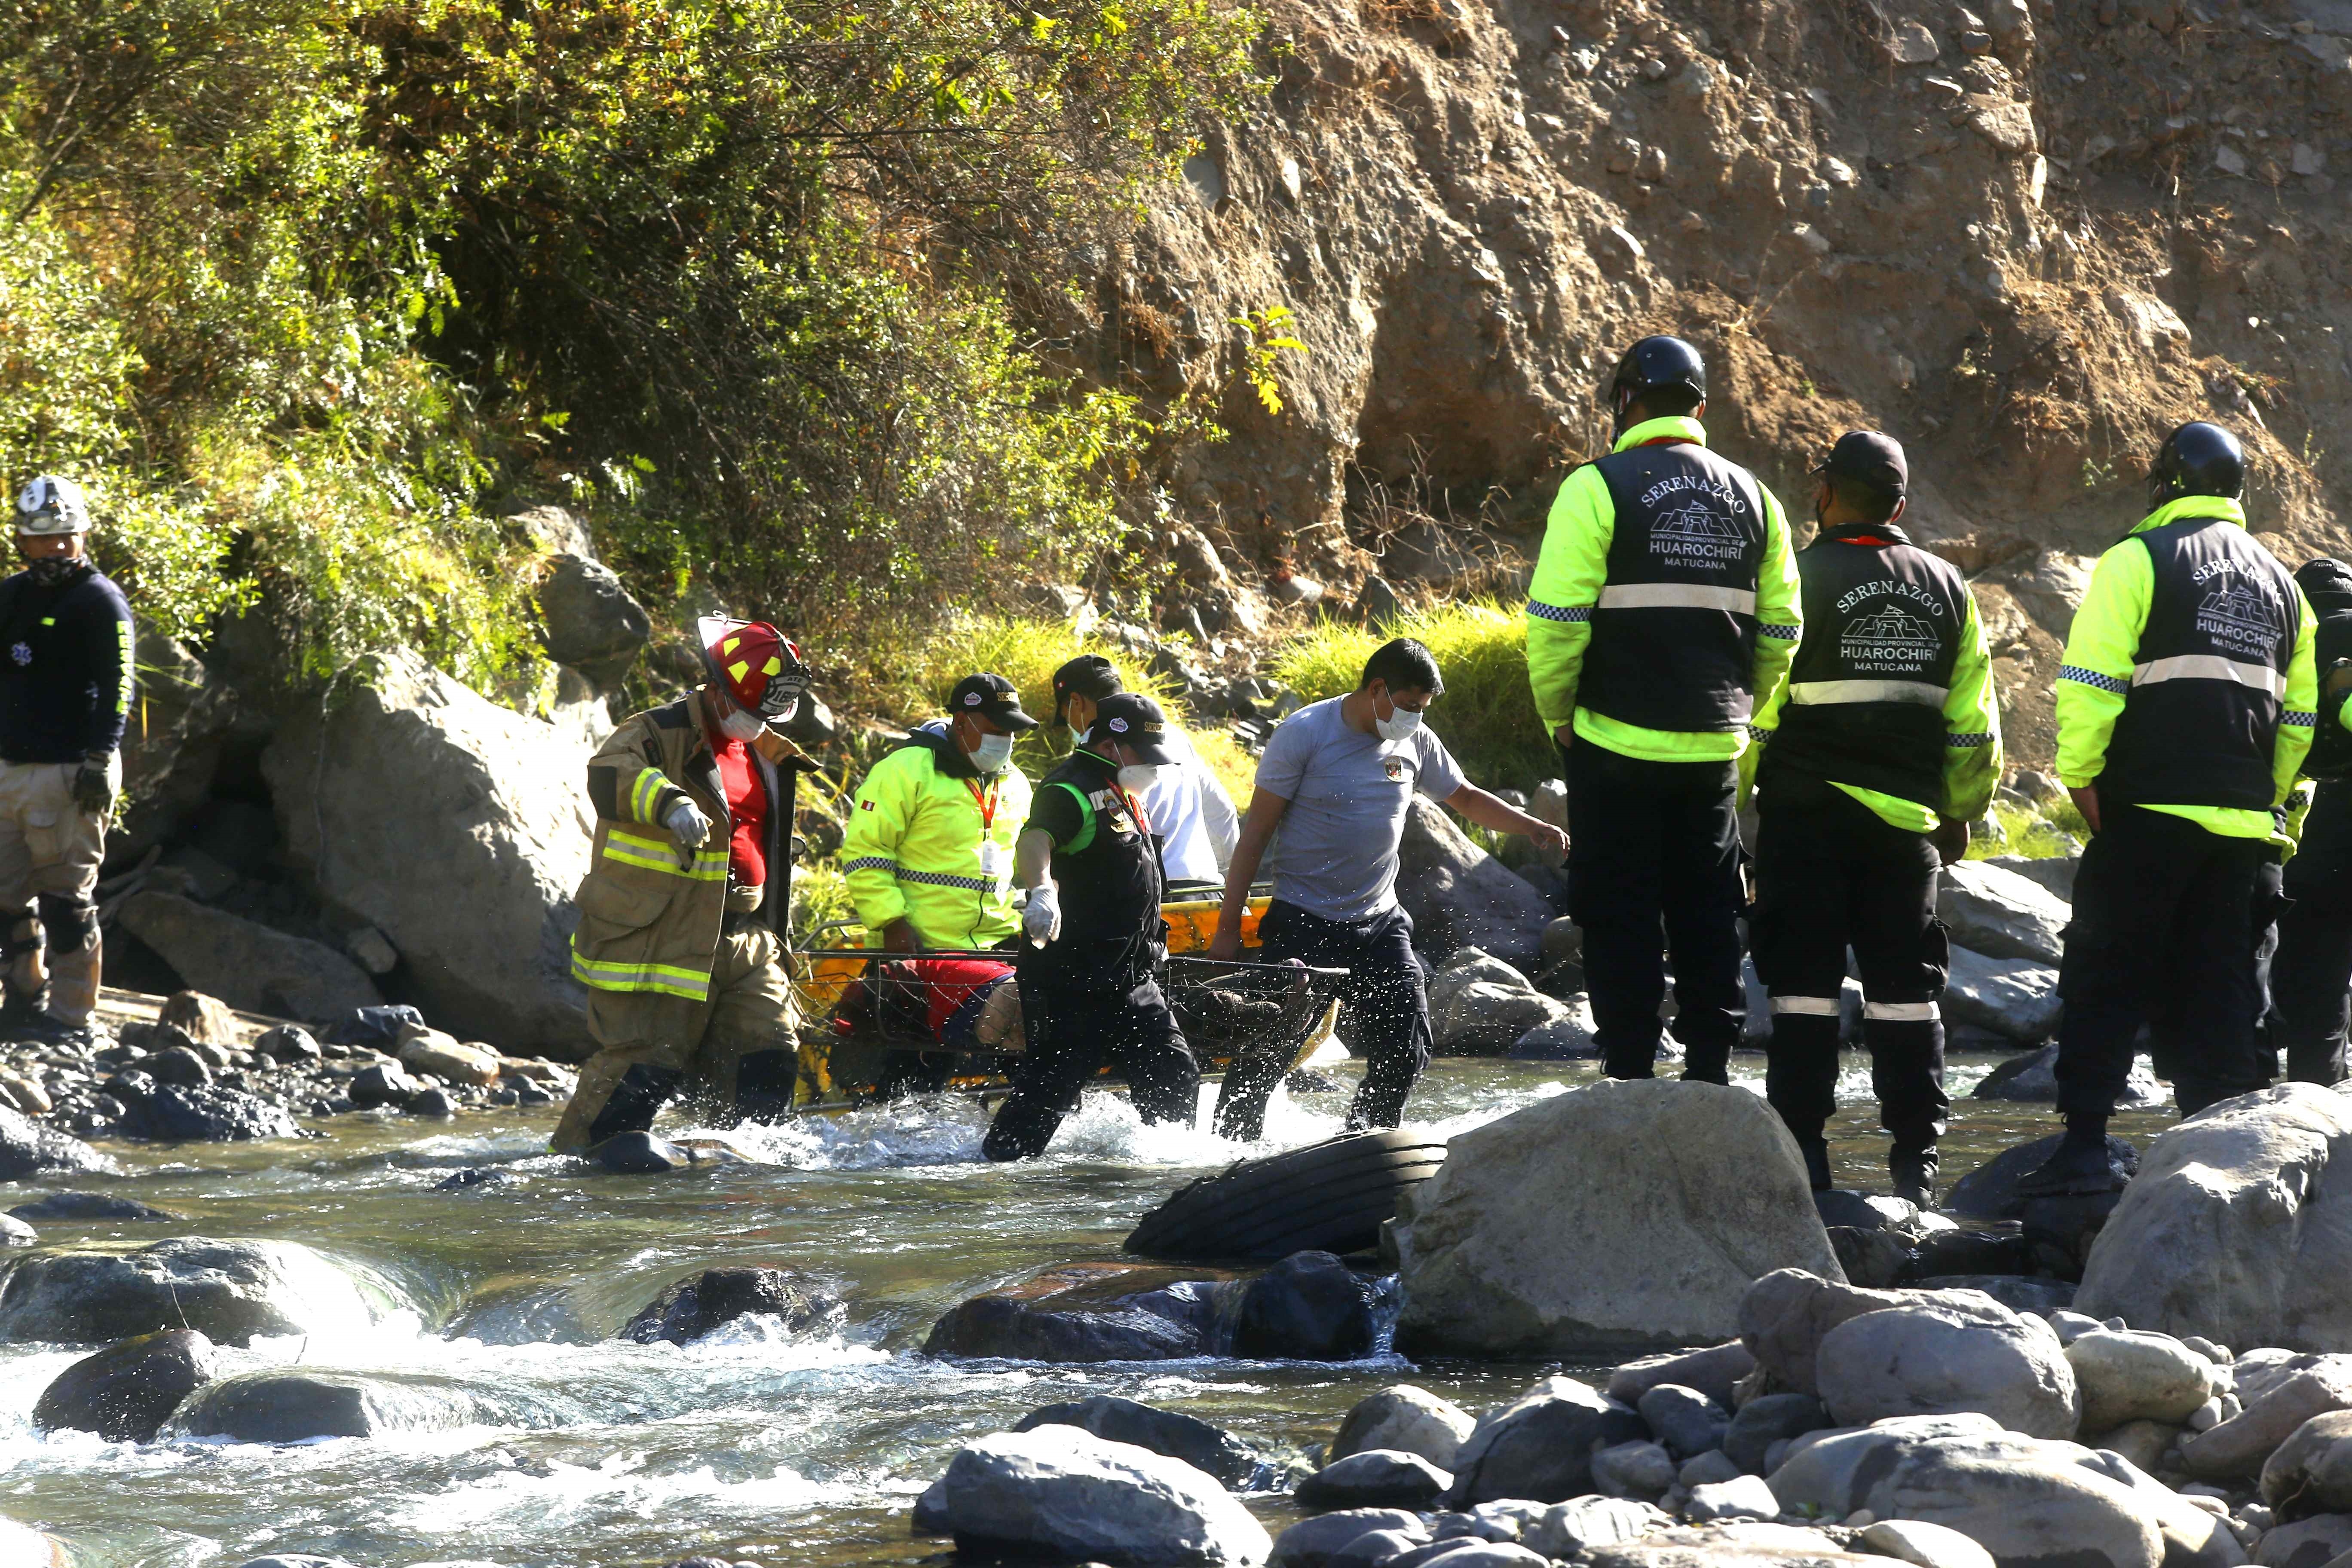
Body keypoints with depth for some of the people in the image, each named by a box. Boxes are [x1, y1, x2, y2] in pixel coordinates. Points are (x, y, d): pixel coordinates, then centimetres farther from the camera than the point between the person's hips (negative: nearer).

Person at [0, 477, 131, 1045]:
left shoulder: (100, 602, -6)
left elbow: (117, 686, -12)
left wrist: (100, 759, -20)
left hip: (68, 775, -7)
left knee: (67, 901, -6)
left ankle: (70, 1017, -3)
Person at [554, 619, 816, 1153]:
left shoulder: (763, 751, 17)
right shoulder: (660, 735, -10)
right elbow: (610, 774, -34)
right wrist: (669, 803, -52)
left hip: (741, 942, 8)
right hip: (655, 942, -8)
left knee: (767, 1052, 3)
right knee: (646, 1061, -11)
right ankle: (574, 1159, -3)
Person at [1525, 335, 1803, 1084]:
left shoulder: (1598, 488, -7)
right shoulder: (1752, 498, 9)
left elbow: (1555, 620, -12)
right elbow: (1783, 630, 11)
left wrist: (1557, 714, 0)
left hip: (1618, 743, -4)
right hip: (1715, 749, 4)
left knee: (1619, 917, 1)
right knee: (1707, 916, 13)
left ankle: (1630, 1076, -1)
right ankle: (1710, 1071, 13)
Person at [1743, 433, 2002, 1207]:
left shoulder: (1799, 581, -8)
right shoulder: (1946, 588, 8)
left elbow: (1756, 708, -10)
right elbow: (1973, 724, 11)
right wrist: (1959, 814, 21)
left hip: (1807, 813, -4)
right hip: (1905, 819, 4)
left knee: (1804, 990, 1)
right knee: (1906, 992, 8)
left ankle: (1803, 1152, -1)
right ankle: (1915, 1163, 6)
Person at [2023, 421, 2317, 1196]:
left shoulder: (2139, 560, -3)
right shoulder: (2279, 583, 17)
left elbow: (2091, 681, -12)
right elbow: (2300, 714, 18)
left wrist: (2081, 779, -6)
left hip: (2149, 813, -5)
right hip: (2245, 826, 5)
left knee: (2105, 984, 0)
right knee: (2220, 992, 9)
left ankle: (2084, 1146, -6)